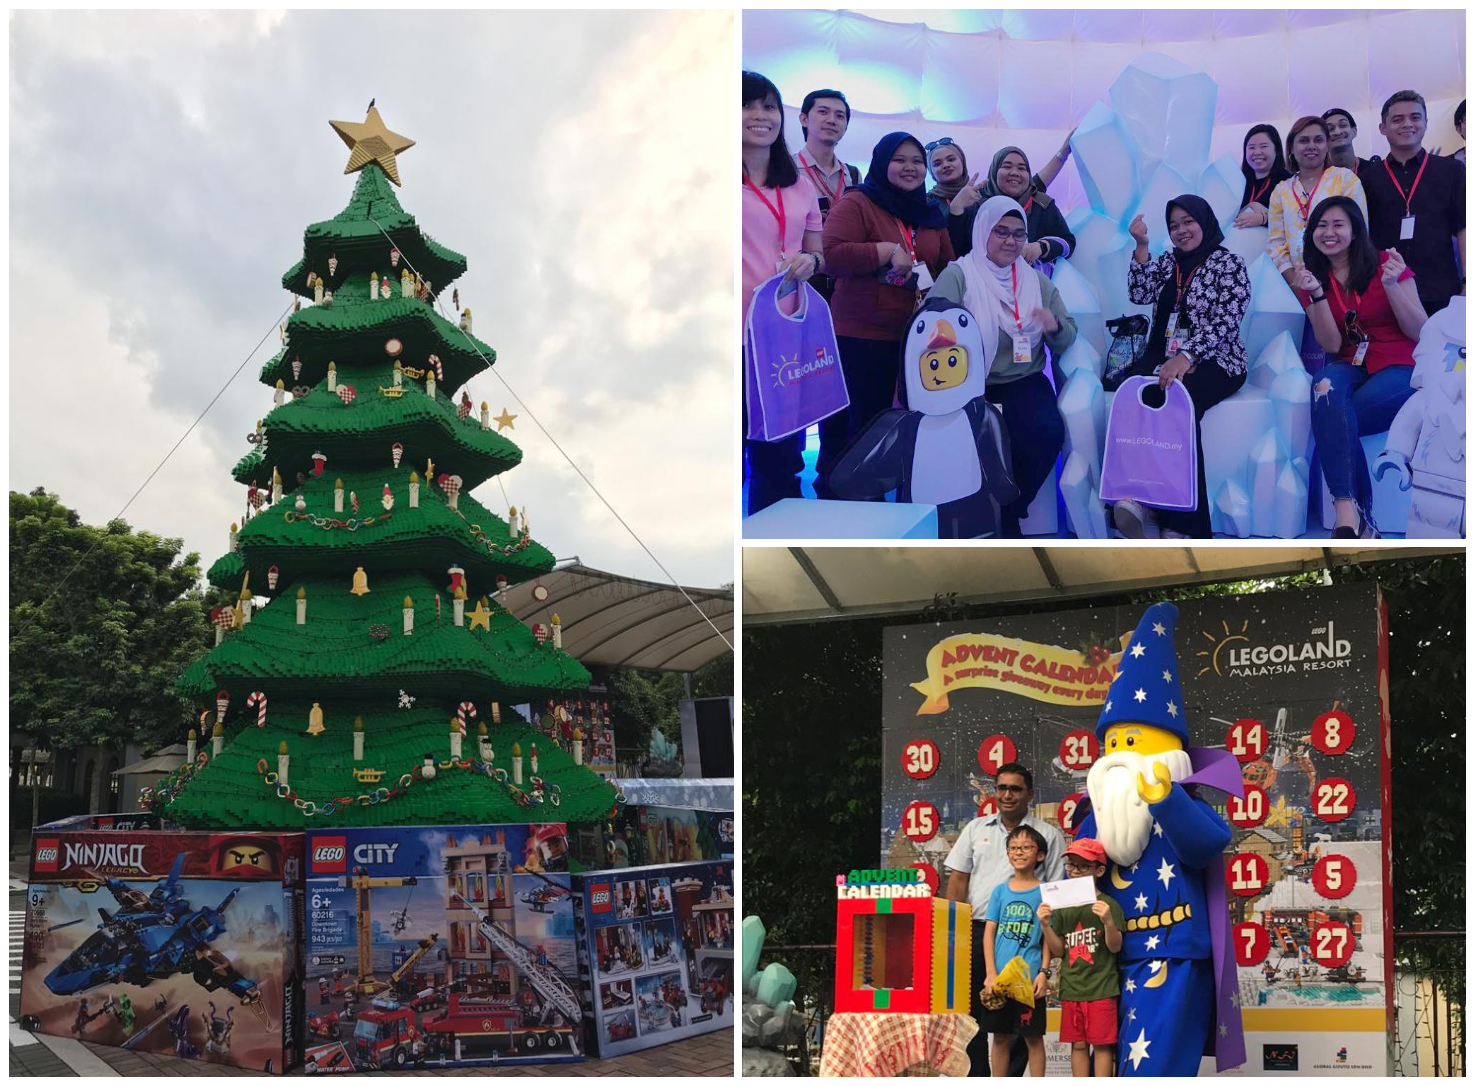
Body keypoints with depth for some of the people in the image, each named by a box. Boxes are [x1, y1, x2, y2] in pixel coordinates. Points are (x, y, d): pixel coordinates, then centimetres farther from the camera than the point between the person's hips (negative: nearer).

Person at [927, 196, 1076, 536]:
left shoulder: (1038, 281, 15)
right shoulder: (958, 275, 0)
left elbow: (1066, 341, 11)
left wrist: (1055, 326, -13)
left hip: (1025, 383, 3)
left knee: (1048, 432, -25)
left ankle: (1007, 515, -2)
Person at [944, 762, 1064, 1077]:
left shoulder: (1047, 835, 3)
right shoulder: (976, 829, 12)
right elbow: (958, 879, 10)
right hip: (976, 931, 3)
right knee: (972, 1007, 7)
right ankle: (977, 1077, 16)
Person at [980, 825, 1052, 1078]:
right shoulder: (1000, 891, 7)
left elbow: (1048, 937, 0)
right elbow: (989, 931, 4)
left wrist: (1044, 972, -8)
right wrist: (991, 973, -4)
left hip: (1030, 977, -3)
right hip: (999, 976, 3)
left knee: (1033, 1037, 3)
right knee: (1000, 1036, 9)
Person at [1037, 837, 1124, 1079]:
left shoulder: (1107, 905, -5)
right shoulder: (1062, 906, 8)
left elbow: (1115, 947, -9)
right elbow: (1058, 951, 8)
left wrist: (1108, 921, -26)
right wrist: (1046, 925, -7)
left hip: (1102, 988, -4)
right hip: (1072, 988, 4)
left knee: (1102, 1044, 0)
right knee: (1078, 1045, 9)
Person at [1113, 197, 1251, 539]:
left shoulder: (1228, 264, 1)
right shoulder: (1167, 262, 20)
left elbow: (1224, 325, -11)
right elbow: (1139, 294, 4)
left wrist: (1186, 357, -26)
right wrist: (1141, 246, -6)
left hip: (1212, 361, -5)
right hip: (1163, 357, 5)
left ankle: (1180, 522, -36)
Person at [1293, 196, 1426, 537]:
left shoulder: (1386, 264, -2)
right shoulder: (1315, 278, 9)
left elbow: (1420, 333, -5)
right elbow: (1332, 346, -2)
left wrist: (1391, 285, -18)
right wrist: (1317, 295, -14)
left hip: (1400, 368, -3)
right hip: (1351, 367, 3)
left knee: (1331, 420, -30)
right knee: (1326, 387, -35)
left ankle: (1351, 509, -13)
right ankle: (1348, 508, -40)